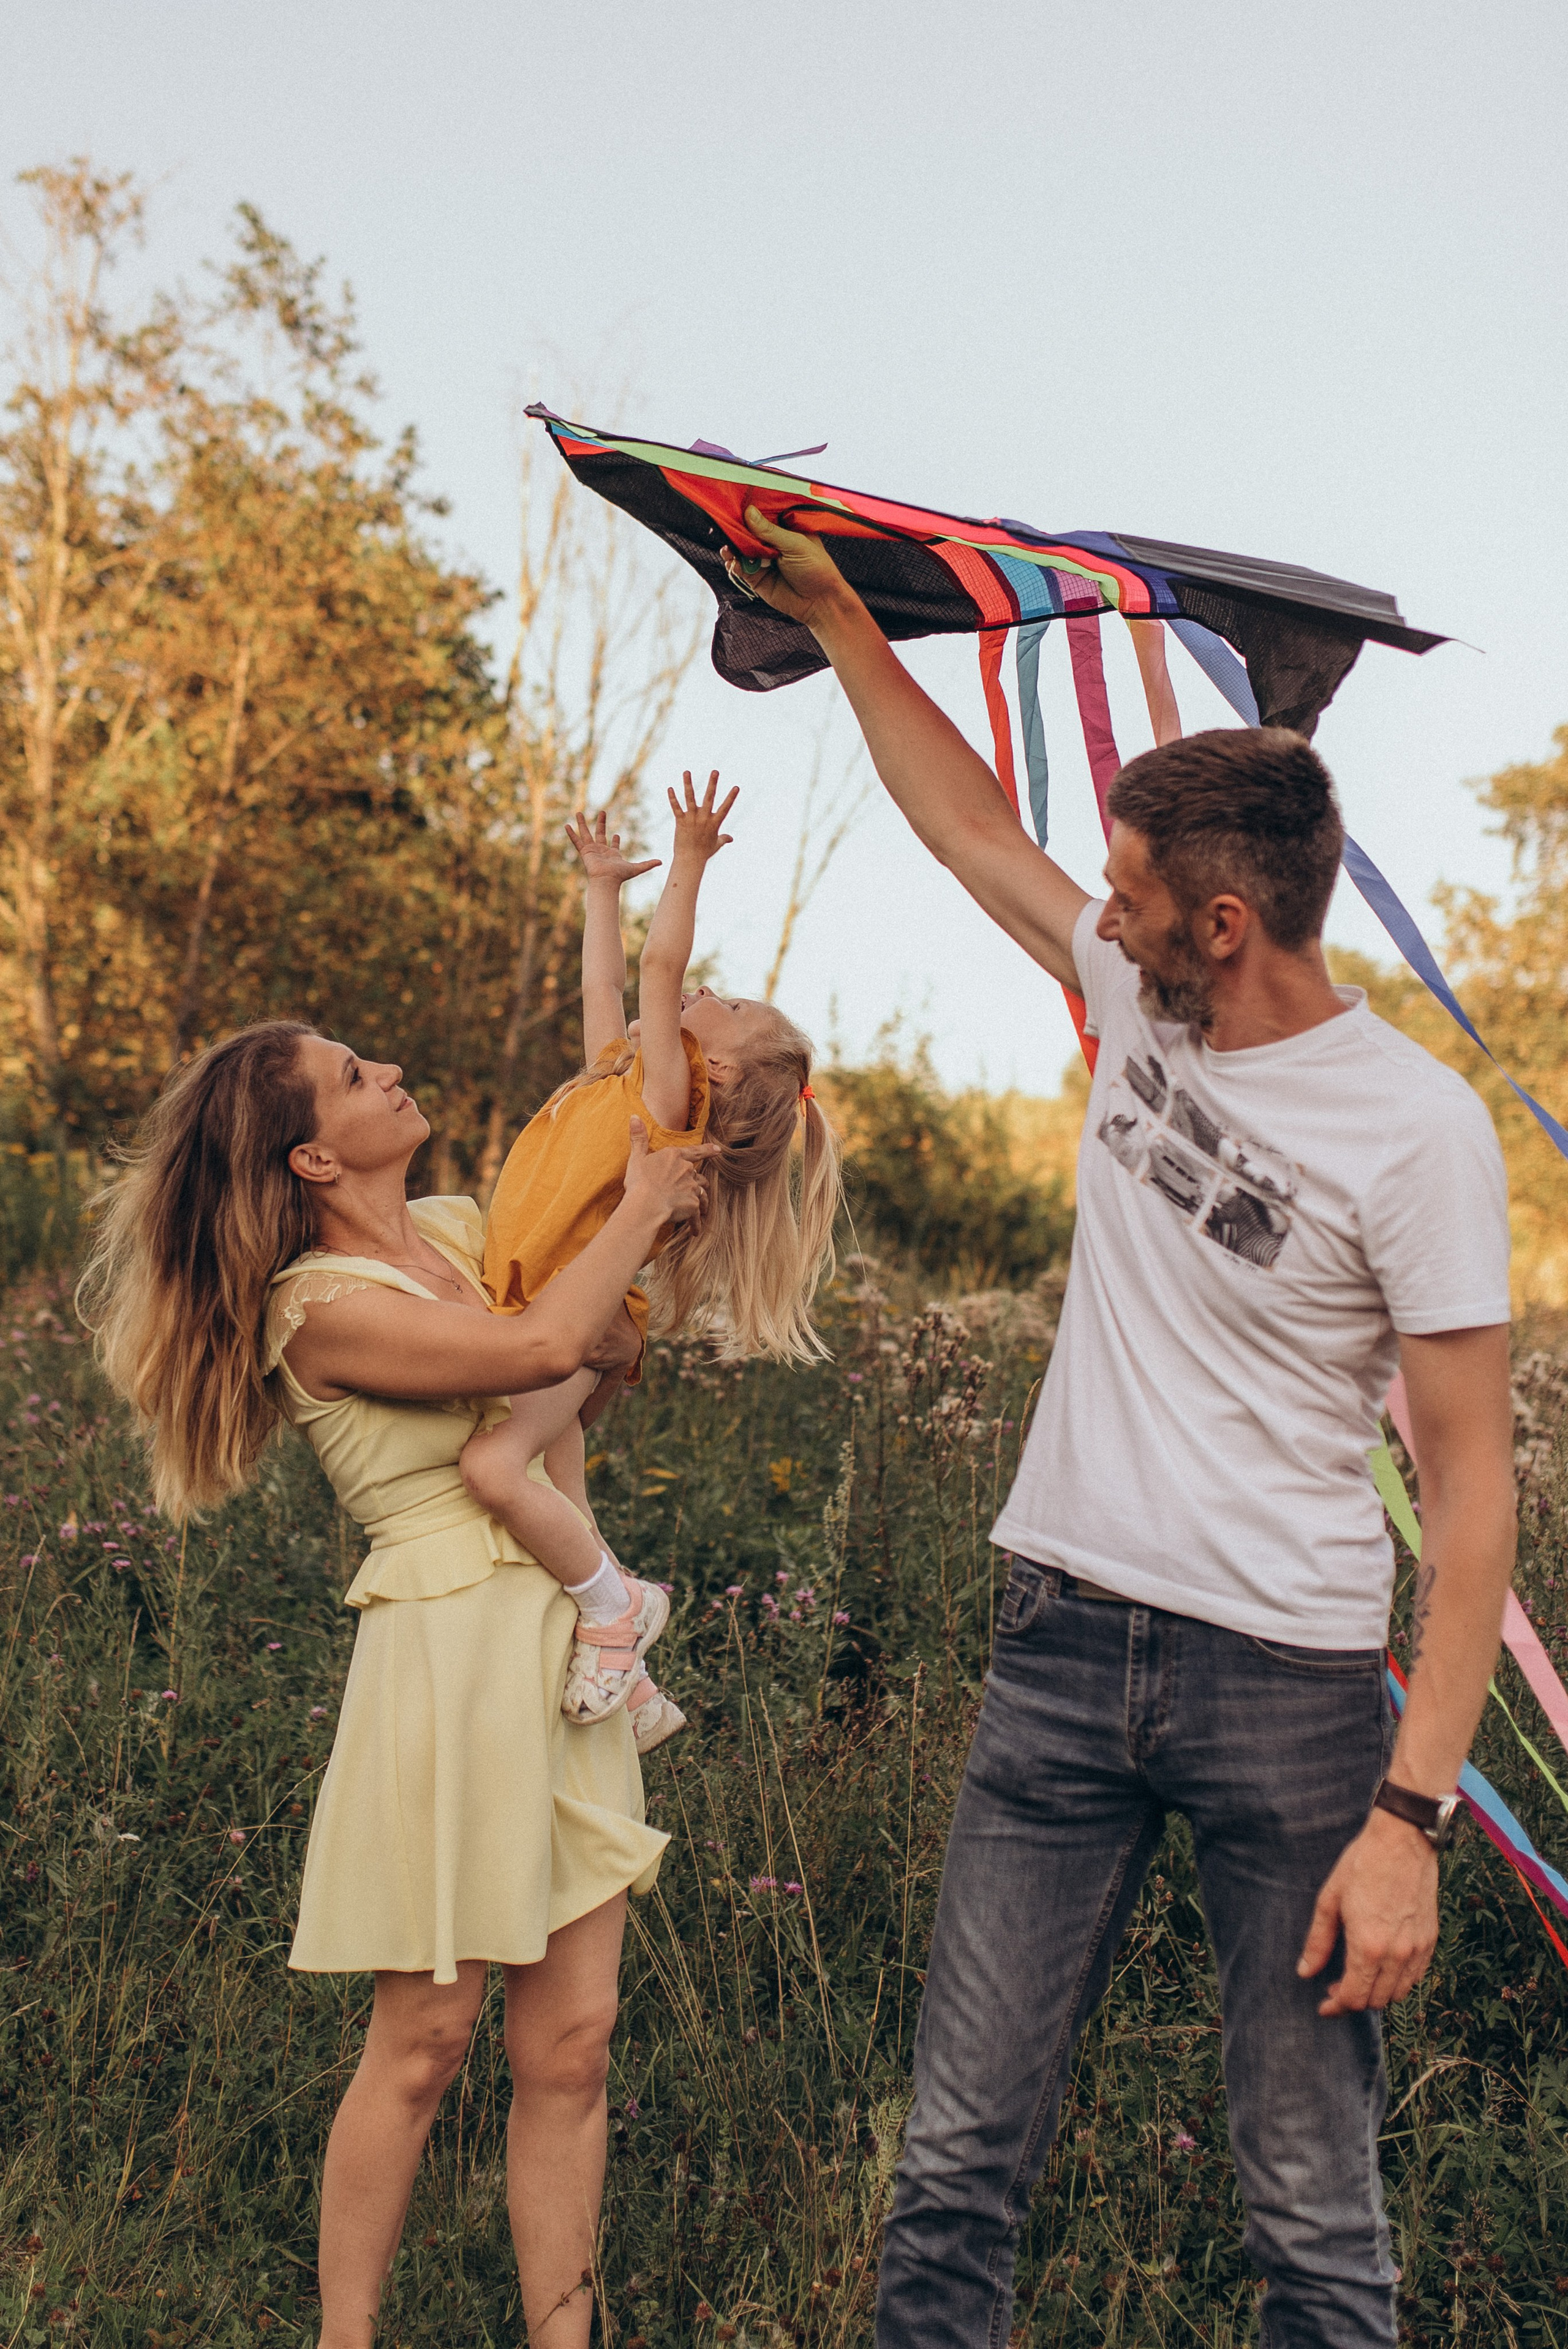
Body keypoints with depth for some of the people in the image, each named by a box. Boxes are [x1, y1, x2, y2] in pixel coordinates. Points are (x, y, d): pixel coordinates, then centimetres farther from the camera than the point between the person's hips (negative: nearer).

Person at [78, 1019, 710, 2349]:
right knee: (425, 2041, 2)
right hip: (449, 1657, -7)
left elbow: (611, 1348, 19)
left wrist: (663, 1215, 0)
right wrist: (639, 1206, -8)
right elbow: (545, 1347, -24)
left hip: (571, 1648, 7)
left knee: (572, 2037, 7)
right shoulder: (325, 1309, -13)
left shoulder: (465, 1231, 11)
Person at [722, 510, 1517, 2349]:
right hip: (1065, 1642, 5)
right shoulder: (1138, 1010, 5)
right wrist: (836, 618, 25)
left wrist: (1410, 1813, -18)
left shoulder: (1417, 1128, -13)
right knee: (960, 2160, 7)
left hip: (1290, 1680, -5)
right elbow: (968, 821, 21)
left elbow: (1471, 1489, -13)